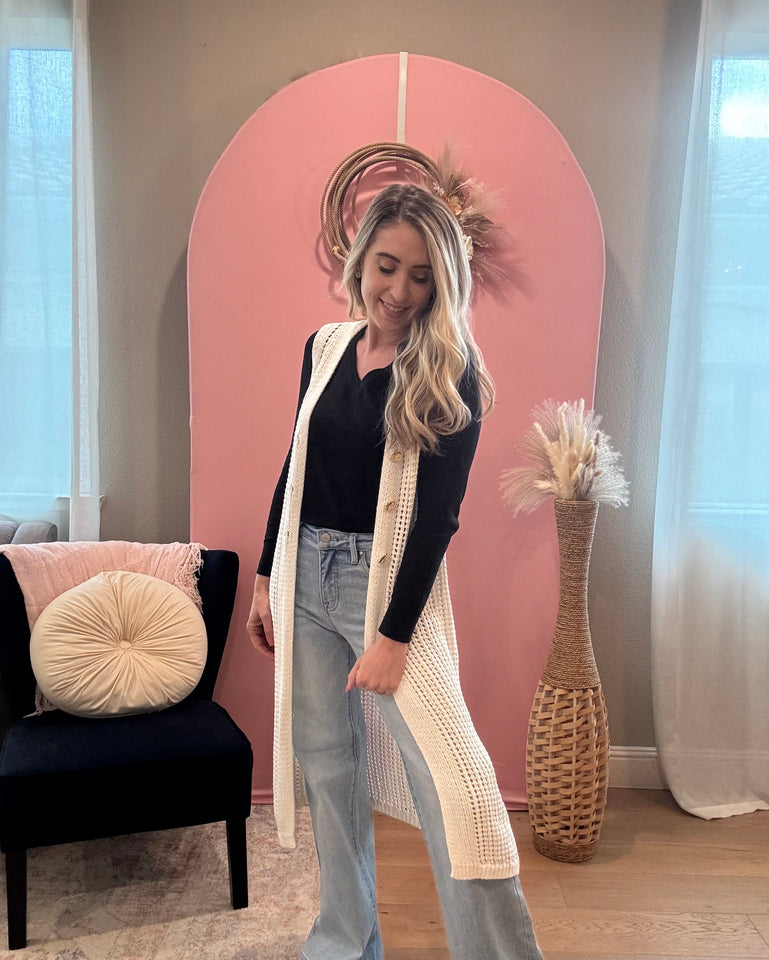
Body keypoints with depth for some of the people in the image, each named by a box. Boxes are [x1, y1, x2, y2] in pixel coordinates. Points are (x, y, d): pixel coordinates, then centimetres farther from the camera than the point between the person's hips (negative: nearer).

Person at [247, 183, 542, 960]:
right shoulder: (325, 347, 7)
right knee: (326, 763, 12)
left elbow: (438, 511, -13)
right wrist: (266, 577, 13)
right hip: (306, 576, 5)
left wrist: (393, 635, -17)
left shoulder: (449, 373, -8)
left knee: (452, 780, -10)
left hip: (391, 584, -5)